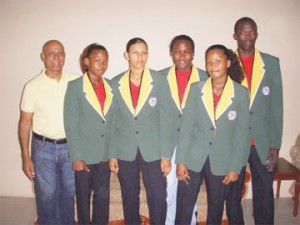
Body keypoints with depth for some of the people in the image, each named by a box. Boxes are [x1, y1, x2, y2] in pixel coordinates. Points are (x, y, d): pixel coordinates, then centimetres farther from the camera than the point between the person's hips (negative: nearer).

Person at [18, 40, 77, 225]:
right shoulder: (33, 86, -5)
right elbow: (25, 122, -1)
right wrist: (26, 156, -2)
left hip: (70, 146, 1)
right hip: (43, 147, -1)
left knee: (68, 193, 16)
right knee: (46, 195, 9)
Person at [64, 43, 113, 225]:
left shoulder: (110, 87, 5)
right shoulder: (75, 87, -7)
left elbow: (112, 121, 7)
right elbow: (71, 125, -9)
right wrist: (76, 157, -12)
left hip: (105, 153, 3)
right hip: (84, 154, -3)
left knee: (103, 196, 11)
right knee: (83, 197, 13)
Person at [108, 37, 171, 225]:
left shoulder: (158, 80, -5)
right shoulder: (116, 83, 2)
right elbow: (113, 122, 4)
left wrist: (166, 155, -7)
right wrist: (112, 154, 3)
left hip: (152, 150, -2)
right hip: (125, 151, 2)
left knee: (158, 197, -1)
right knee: (129, 198, 14)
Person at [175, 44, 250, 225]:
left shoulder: (241, 93, -3)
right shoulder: (196, 89, -2)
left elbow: (242, 133, -2)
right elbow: (186, 126, -3)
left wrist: (235, 167, -3)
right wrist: (181, 161, -6)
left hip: (222, 161, 0)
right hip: (193, 158, 0)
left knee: (216, 209, 16)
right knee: (183, 209, 5)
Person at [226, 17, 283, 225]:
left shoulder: (271, 63, 4)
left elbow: (276, 106, 2)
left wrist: (275, 145, -2)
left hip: (263, 143, 1)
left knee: (265, 197, 9)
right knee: (233, 196, 10)